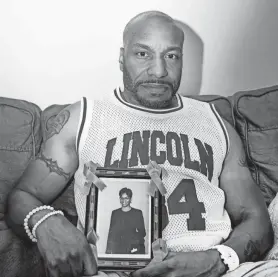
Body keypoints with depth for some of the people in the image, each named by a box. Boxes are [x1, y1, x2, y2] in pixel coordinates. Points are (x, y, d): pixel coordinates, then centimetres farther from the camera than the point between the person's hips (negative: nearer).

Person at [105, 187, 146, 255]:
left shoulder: (138, 213, 7)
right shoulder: (115, 213, 12)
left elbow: (143, 232, 7)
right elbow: (111, 233, 13)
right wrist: (108, 251, 6)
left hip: (134, 249, -1)